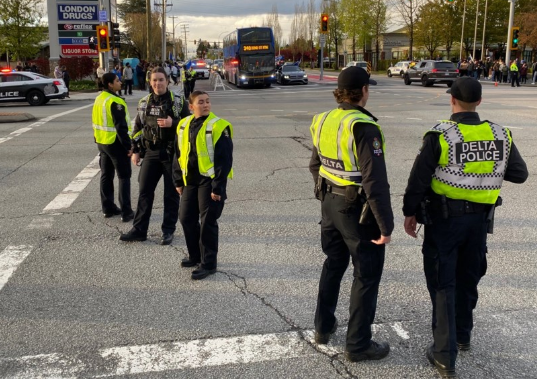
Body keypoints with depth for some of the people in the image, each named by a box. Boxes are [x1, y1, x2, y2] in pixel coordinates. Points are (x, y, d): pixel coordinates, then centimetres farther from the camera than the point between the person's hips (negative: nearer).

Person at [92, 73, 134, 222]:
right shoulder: (115, 102, -20)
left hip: (102, 142, 9)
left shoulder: (99, 99, 9)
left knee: (106, 175, 15)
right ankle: (126, 212, 0)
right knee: (124, 176, -1)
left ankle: (108, 208, 23)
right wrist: (128, 146, -18)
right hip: (115, 143, -9)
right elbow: (121, 127, -23)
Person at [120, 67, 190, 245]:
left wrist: (173, 123, -21)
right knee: (144, 191, 5)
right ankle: (139, 229, 13)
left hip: (172, 153, -3)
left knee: (171, 194, 5)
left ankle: (168, 230, 16)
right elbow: (138, 127, 15)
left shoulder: (179, 101, -4)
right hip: (150, 152, 4)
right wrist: (135, 150, 11)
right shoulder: (144, 103, 9)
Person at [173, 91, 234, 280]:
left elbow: (224, 159, -14)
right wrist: (178, 181, 12)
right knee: (186, 217, 13)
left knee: (207, 221, -1)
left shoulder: (218, 126, -12)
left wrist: (218, 187, -17)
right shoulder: (184, 125, 7)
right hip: (190, 181, 7)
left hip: (210, 181, -7)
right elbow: (179, 155, 15)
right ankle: (195, 255, 32)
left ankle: (208, 263, 11)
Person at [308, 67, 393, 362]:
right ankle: (358, 344, 18)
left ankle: (323, 327, 36)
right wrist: (385, 225, -18)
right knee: (367, 275, 7)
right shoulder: (363, 127, -22)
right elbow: (375, 182, -24)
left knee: (333, 264, 23)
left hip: (330, 202, 8)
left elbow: (315, 166, 13)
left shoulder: (323, 121, 2)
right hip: (358, 208, -7)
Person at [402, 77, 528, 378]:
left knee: (443, 284, 4)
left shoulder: (440, 136, -16)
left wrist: (410, 212, -1)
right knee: (468, 279, 21)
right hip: (480, 218, 4)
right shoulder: (501, 135, -3)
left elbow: (419, 179, -13)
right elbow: (520, 174, 7)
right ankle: (463, 336, 40)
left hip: (444, 217, -4)